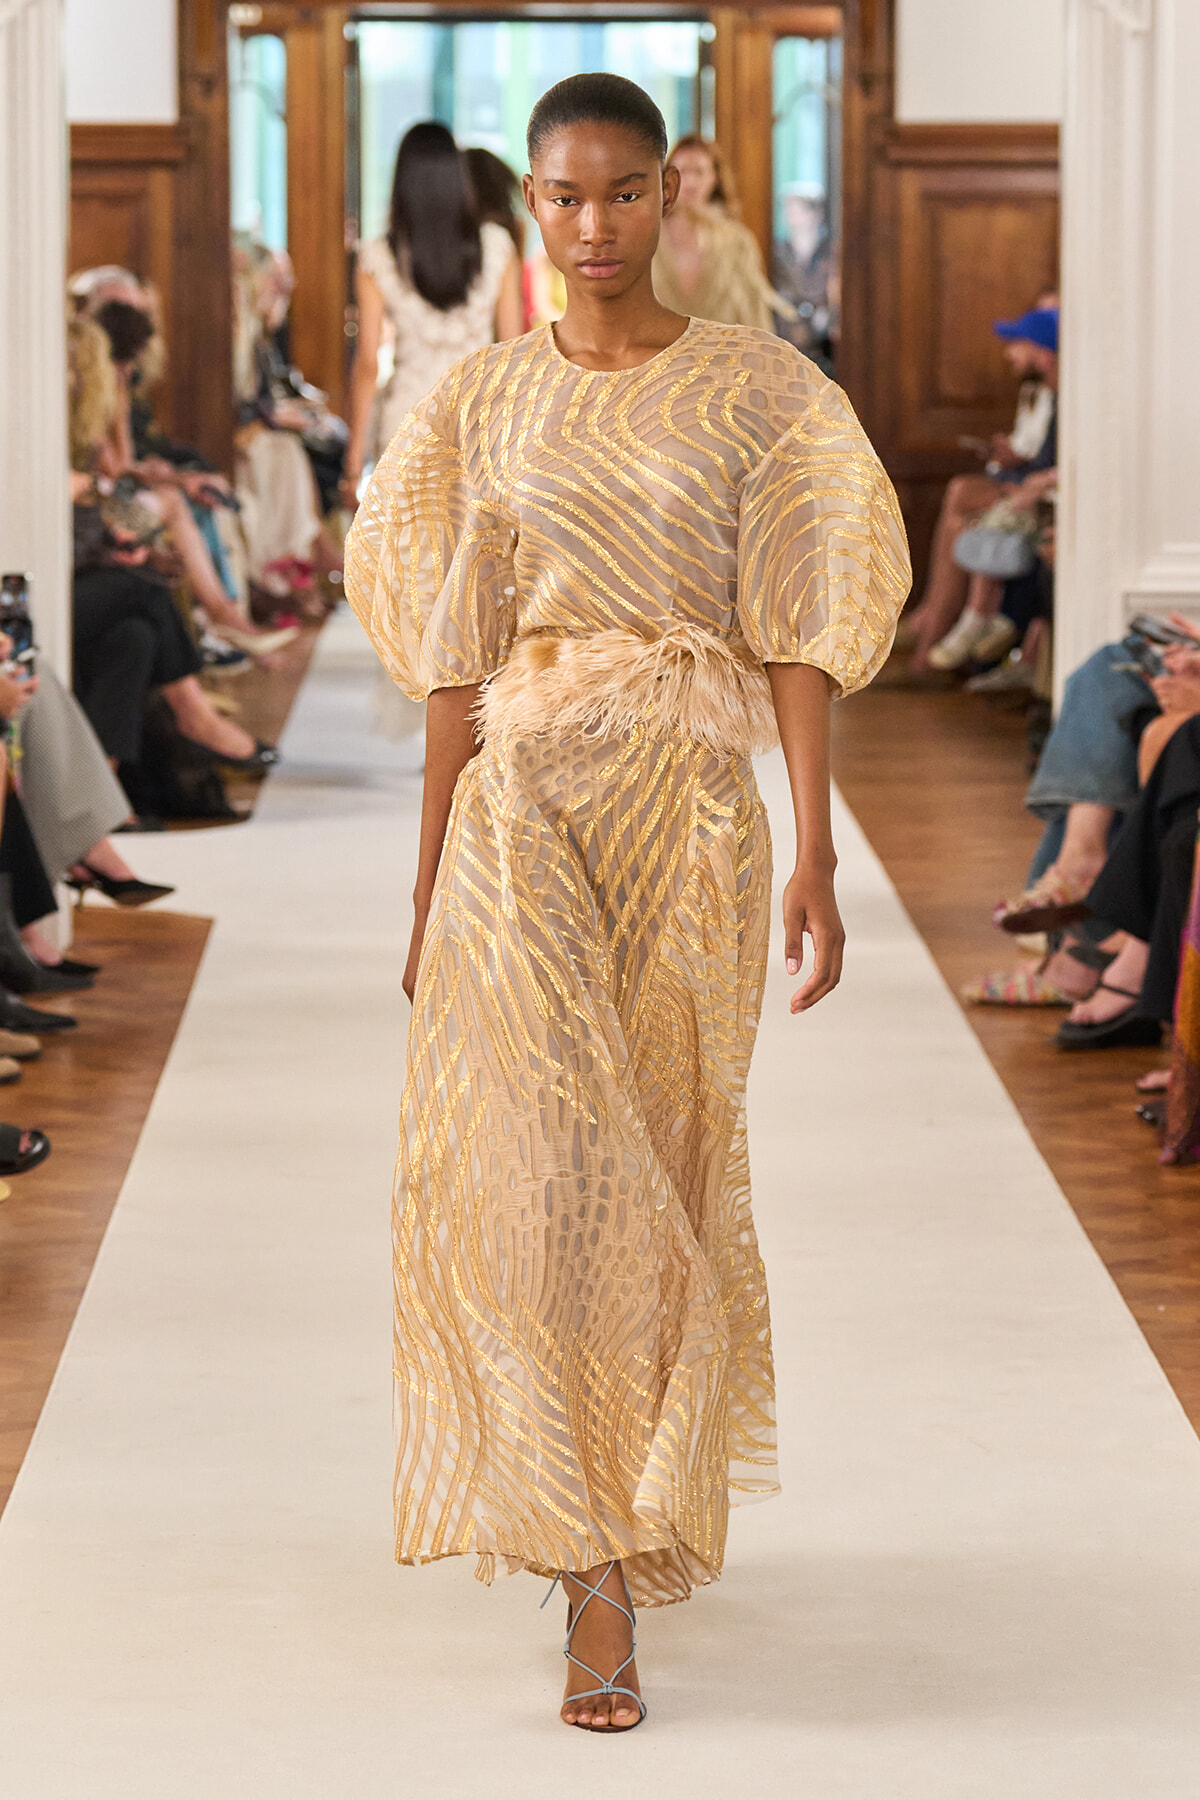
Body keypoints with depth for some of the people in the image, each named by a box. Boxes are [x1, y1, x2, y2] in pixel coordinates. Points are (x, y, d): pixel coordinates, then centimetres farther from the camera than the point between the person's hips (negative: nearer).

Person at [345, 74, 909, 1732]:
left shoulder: (758, 391, 2)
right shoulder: (482, 403, 7)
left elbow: (798, 639, -2)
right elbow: (458, 661, 9)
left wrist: (815, 856, -10)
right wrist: (428, 881, 8)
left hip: (693, 805, 0)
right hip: (524, 808, 1)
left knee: (665, 1169, 7)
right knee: (541, 1171, -10)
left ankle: (636, 1512, 30)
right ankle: (601, 1582, -8)